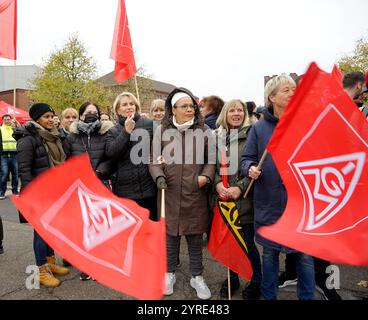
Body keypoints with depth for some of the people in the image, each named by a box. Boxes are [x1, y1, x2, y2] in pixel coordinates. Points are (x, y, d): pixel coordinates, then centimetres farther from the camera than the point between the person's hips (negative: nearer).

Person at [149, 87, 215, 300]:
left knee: (195, 237, 13)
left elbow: (211, 160, 6)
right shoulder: (162, 131, 1)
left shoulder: (204, 130, 3)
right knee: (171, 235, 14)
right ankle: (170, 273, 35)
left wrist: (206, 176, -11)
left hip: (195, 195, 0)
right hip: (170, 194, 0)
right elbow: (155, 160, 2)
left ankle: (197, 276, 32)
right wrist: (159, 176, -16)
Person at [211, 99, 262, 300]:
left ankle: (256, 281, 28)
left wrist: (240, 187, -17)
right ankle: (232, 277, 35)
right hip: (222, 197, 4)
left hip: (244, 199, -4)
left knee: (247, 242, 4)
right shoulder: (216, 136, 8)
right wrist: (217, 183, -9)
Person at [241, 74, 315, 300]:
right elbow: (247, 158, 5)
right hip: (269, 202, 1)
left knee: (305, 254, 8)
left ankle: (307, 296, 31)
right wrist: (250, 169, -15)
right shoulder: (259, 128, 3)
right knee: (269, 252, 15)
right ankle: (269, 295, 35)